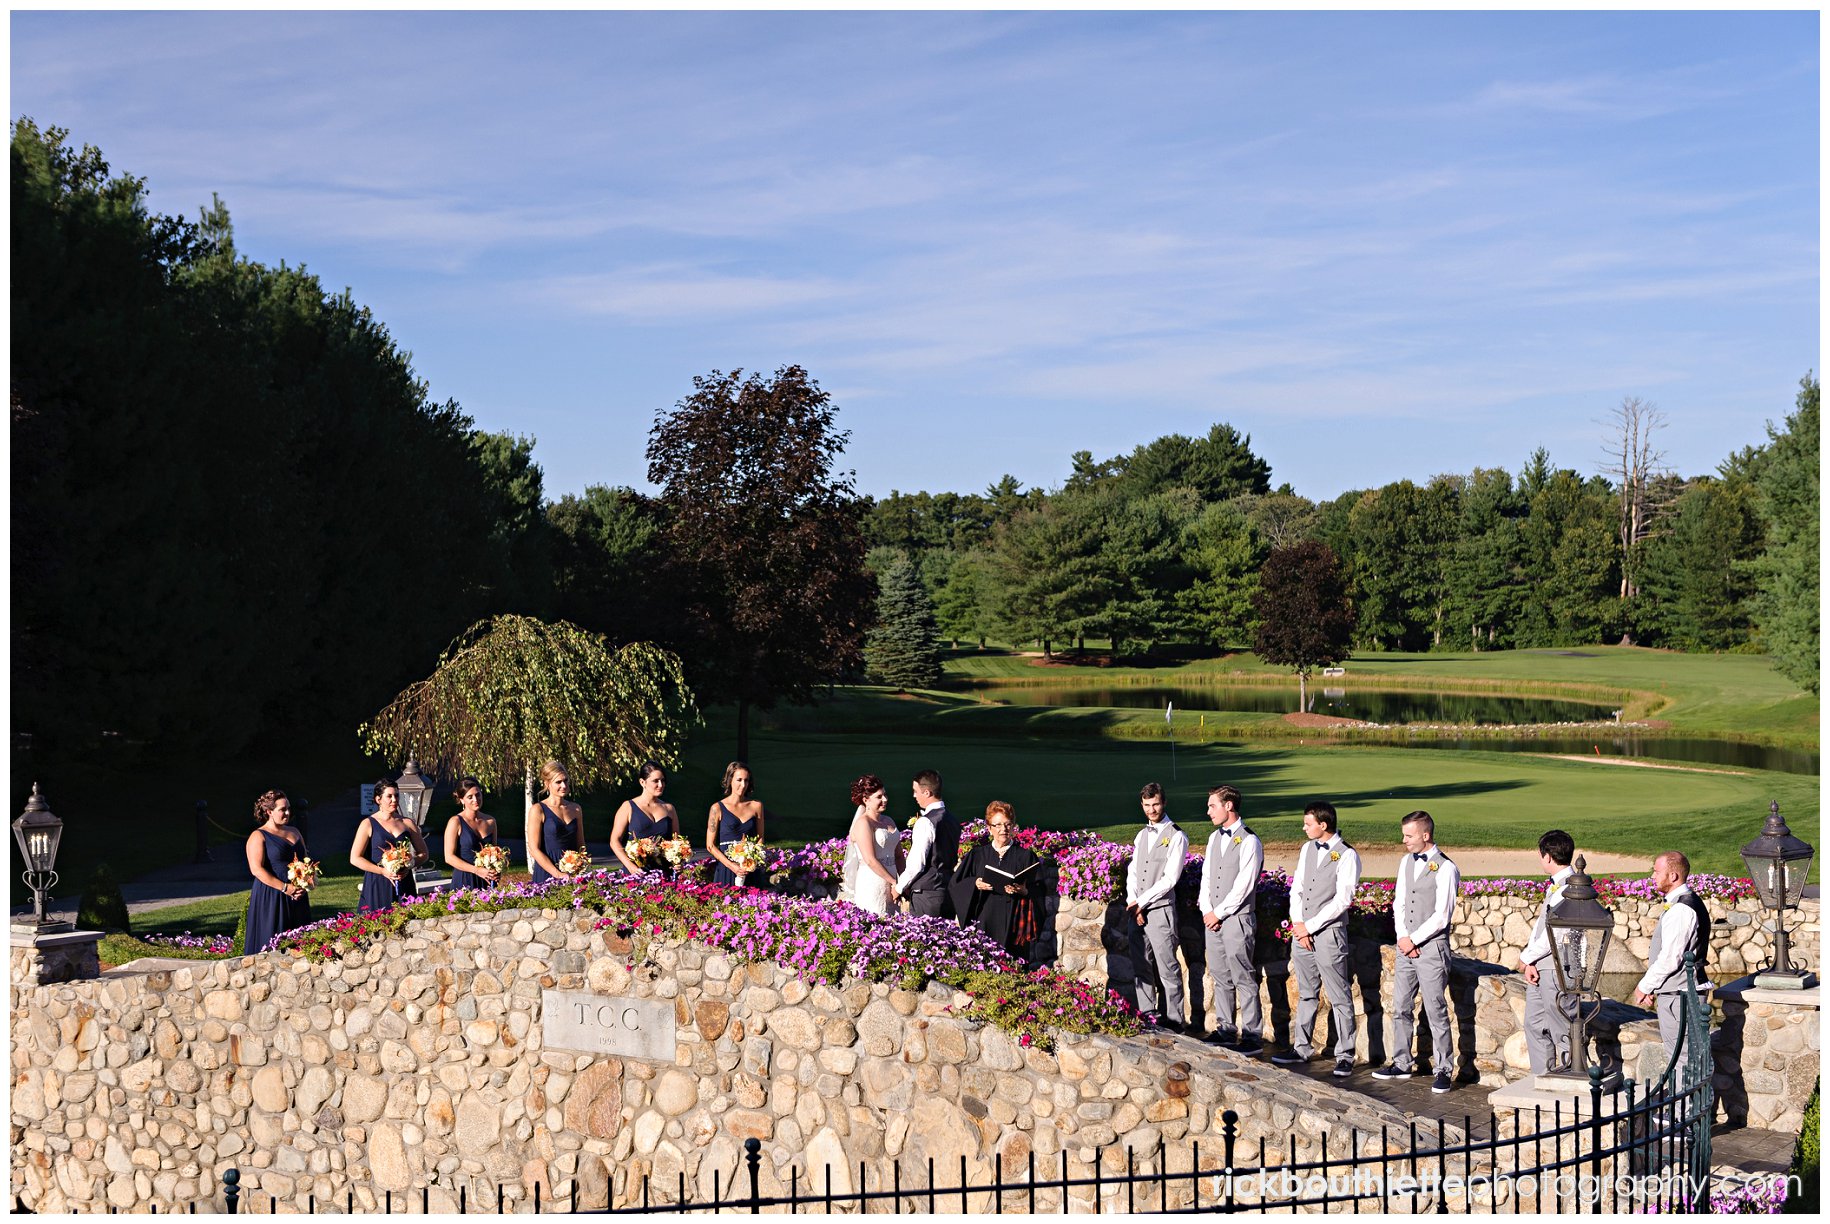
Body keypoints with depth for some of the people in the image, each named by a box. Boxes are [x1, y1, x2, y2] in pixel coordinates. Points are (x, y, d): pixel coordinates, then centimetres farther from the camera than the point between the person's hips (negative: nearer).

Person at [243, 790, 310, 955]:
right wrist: (285, 888, -19)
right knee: (271, 946, -6)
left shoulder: (294, 833, 15)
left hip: (297, 898, 6)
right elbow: (256, 869, -14)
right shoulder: (258, 837, -5)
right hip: (270, 898, -6)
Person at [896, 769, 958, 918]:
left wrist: (899, 888, -2)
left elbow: (916, 864, -16)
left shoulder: (925, 822, -15)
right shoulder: (952, 821, 11)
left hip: (926, 895, -8)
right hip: (948, 893, 8)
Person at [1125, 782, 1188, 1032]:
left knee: (1168, 970, -5)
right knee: (1142, 968, 10)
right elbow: (1132, 872, 13)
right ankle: (1146, 1015, 18)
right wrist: (1132, 903, -3)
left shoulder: (1176, 836, -5)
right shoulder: (1142, 835, 16)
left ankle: (1173, 1020, 0)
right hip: (1136, 911, 7)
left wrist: (1141, 902, -11)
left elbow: (1170, 878, -11)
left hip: (1160, 910, -7)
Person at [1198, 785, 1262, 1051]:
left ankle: (1253, 1036, 0)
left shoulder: (1249, 841, -12)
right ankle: (1226, 1029, 22)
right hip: (1213, 919, 8)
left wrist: (1219, 913, -11)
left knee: (1244, 979, -4)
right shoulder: (1214, 838, 13)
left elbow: (1243, 887, -15)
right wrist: (1206, 910, 3)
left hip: (1237, 918, -8)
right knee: (1220, 977, 13)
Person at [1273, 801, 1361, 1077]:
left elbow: (1342, 901, -15)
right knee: (1306, 993, 16)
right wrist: (1298, 923, 0)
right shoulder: (1307, 849, 10)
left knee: (1339, 998, -1)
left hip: (1328, 932, -7)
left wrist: (1310, 926, -13)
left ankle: (1344, 1056, 4)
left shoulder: (1347, 856, -11)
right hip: (1301, 931, 7)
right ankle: (1301, 1048, 25)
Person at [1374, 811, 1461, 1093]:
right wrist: (1402, 937, 0)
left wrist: (1413, 940, -11)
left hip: (1432, 946, -7)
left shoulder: (1445, 868, -12)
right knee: (1401, 1007, 12)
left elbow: (1441, 916, -14)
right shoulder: (1406, 862, 11)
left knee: (1436, 1010, -5)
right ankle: (1402, 1064, 22)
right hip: (1406, 944, 7)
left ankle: (1445, 1070, 2)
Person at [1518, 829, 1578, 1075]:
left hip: (1557, 969, -10)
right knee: (1535, 1025, 16)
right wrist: (1530, 962, 2)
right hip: (1539, 968, 10)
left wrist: (1526, 958, -9)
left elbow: (1554, 933, -21)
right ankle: (1541, 1079, 25)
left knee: (1561, 1030, -3)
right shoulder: (1554, 885, 13)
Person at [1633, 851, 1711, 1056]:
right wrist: (1651, 987, 13)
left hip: (1676, 995, -10)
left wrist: (1644, 987, -10)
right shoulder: (1691, 902, 13)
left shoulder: (1680, 910, -20)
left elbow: (1670, 959, -22)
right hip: (1680, 992, 10)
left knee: (1679, 1056, -5)